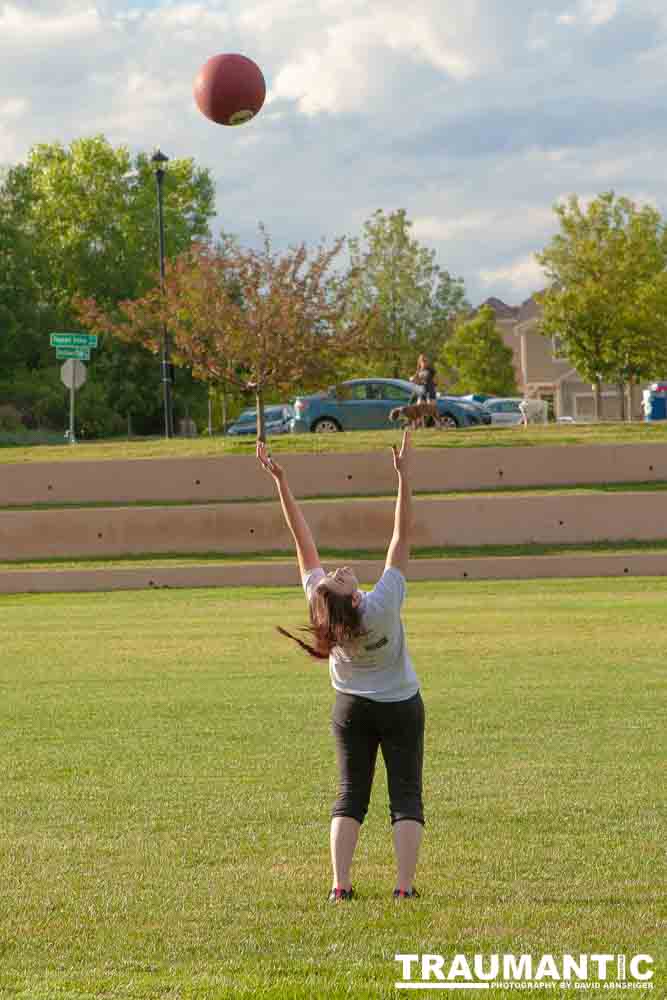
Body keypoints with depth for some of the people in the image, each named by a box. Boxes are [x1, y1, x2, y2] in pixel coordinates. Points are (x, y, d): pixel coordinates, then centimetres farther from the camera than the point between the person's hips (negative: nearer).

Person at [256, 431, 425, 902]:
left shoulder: (321, 607, -21)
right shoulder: (383, 604, -28)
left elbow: (304, 541, -18)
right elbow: (403, 535, -27)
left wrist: (281, 483, -16)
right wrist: (404, 476, -27)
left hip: (351, 707, 3)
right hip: (401, 705, -3)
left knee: (351, 795, 8)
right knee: (406, 795, 1)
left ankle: (340, 883, -4)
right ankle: (405, 885, -10)